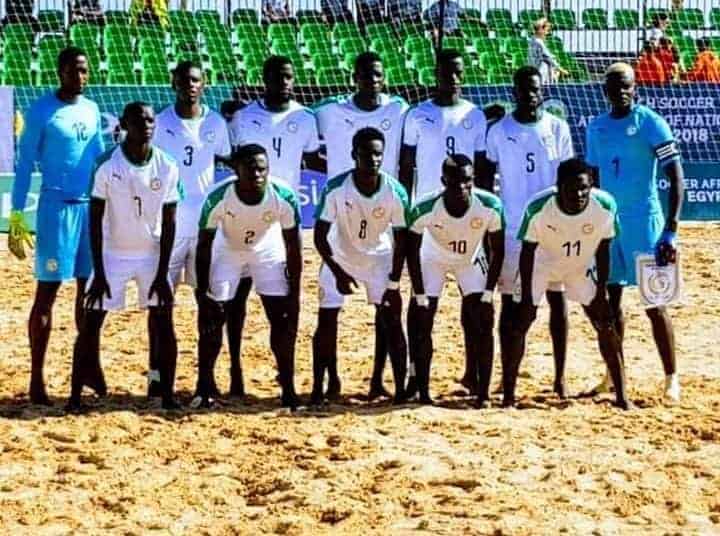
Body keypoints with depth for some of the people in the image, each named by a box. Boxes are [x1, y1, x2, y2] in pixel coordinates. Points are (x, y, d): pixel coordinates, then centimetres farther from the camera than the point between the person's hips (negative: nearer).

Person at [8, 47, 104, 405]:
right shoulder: (41, 111, -7)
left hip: (93, 207, 6)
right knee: (47, 291, -4)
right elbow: (24, 165, -6)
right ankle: (36, 378, -1)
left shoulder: (91, 110, 10)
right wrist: (16, 217, -11)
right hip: (57, 207, -6)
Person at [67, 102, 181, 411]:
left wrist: (162, 272, -8)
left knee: (163, 322, -4)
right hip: (113, 254, -2)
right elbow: (95, 220, -10)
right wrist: (98, 272, -13)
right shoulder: (108, 165, -15)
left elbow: (169, 223, -4)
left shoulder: (167, 167, -9)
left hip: (153, 254, 2)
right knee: (91, 322, -4)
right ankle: (76, 394, 5)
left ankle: (167, 395, 5)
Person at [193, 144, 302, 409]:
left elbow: (293, 246, -17)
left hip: (268, 253, 1)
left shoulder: (284, 197, -30)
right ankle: (204, 386, 11)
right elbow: (204, 245, -20)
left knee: (284, 319, -6)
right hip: (227, 252, -1)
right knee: (211, 318, -5)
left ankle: (288, 389, 5)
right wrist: (202, 292, -20)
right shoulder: (218, 198, -33)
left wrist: (294, 292, -16)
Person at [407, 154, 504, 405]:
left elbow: (497, 250, -16)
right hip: (433, 260, -1)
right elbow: (412, 251, -18)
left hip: (471, 261, 1)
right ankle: (423, 392, 4)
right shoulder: (424, 209, -33)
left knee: (482, 325, -7)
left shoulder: (490, 206, -31)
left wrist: (488, 292, -17)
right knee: (422, 324, -7)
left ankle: (483, 393, 0)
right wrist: (420, 295, -18)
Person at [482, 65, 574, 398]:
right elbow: (487, 179, 5)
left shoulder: (557, 128, 3)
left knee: (557, 296, 2)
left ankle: (560, 376, 7)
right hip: (511, 229, 0)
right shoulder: (499, 131, 1)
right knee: (510, 300, 3)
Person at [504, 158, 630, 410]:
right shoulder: (538, 208, -33)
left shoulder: (605, 206, -29)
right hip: (541, 263, -2)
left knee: (605, 324, -3)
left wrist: (601, 293, -11)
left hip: (581, 266, 2)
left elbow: (603, 249, -13)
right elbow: (528, 251, -19)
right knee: (519, 323, -10)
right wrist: (527, 297, -18)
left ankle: (622, 396, 6)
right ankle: (508, 397, -2)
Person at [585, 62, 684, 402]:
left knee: (654, 303, -5)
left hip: (644, 222, -5)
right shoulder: (596, 128, 9)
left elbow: (676, 176, -12)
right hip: (607, 222, 5)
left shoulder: (649, 123, -8)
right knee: (610, 300, 9)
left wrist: (671, 231, -18)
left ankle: (671, 378, 1)